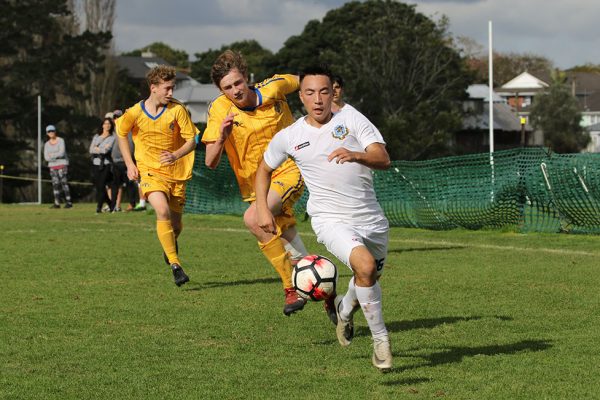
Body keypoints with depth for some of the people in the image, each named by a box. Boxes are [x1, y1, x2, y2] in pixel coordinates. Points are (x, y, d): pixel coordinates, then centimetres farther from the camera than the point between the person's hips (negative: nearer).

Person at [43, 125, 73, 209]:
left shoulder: (60, 141, -4)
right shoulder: (47, 144, 10)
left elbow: (61, 153, -15)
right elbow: (46, 157, 3)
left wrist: (52, 155, -6)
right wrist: (56, 156, -11)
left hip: (62, 164, -5)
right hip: (52, 166, 5)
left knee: (63, 182, -12)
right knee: (55, 183, -1)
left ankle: (68, 202, -14)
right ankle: (57, 203, -1)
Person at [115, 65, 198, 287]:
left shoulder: (178, 110, -9)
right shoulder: (135, 113, -9)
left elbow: (191, 141, -6)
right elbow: (121, 132, 11)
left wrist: (176, 155, -26)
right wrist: (129, 164, 6)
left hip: (176, 174, 2)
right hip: (150, 171, -2)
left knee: (175, 225, 7)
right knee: (163, 212, -27)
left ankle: (170, 247, 45)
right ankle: (175, 265, -23)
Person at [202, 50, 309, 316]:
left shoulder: (272, 89, -12)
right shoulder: (219, 110, -12)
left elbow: (302, 81, 12)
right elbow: (211, 163, -15)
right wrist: (221, 137, -32)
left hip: (288, 172, -3)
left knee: (253, 219, -28)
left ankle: (293, 288, -23)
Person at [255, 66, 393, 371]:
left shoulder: (351, 119, -3)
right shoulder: (289, 137, 0)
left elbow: (384, 159, -15)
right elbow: (264, 169, 19)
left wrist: (355, 155, -35)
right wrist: (262, 208, 7)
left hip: (371, 218, 3)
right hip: (331, 220, -3)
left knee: (370, 278, 19)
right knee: (365, 265, -28)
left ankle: (345, 308, 54)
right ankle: (380, 339, -14)